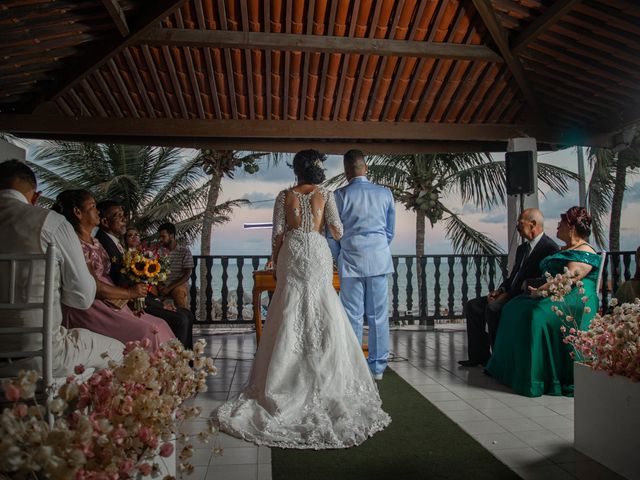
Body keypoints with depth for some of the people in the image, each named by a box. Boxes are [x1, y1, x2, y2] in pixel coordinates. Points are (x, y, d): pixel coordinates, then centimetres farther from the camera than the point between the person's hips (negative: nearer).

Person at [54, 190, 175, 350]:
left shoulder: (95, 242, 19)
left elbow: (106, 280, 13)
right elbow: (93, 286, -17)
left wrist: (133, 295, -2)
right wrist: (129, 292, -8)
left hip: (110, 304, 9)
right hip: (89, 308, -8)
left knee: (159, 325, -6)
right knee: (146, 332, -23)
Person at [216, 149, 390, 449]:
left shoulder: (285, 196, 5)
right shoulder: (325, 194, 3)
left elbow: (277, 233, 1)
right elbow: (336, 229, -3)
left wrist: (276, 264, 9)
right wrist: (335, 235, 20)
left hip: (291, 253, 1)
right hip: (317, 254, -1)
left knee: (290, 319, 5)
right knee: (323, 319, 6)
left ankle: (286, 380, 11)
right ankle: (326, 377, 11)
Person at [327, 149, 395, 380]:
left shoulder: (341, 195, -5)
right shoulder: (385, 193, 4)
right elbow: (391, 230, 12)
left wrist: (338, 258, 15)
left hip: (351, 261, -2)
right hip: (379, 260, 3)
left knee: (353, 316, 4)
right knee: (378, 315, 8)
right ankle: (378, 367, 17)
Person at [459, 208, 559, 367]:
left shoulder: (550, 247, -11)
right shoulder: (522, 248, 20)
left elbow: (547, 281, -19)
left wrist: (508, 294, -19)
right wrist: (500, 290, 1)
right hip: (511, 295, 10)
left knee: (493, 308, -31)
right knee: (472, 306, -1)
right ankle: (479, 355, 1)